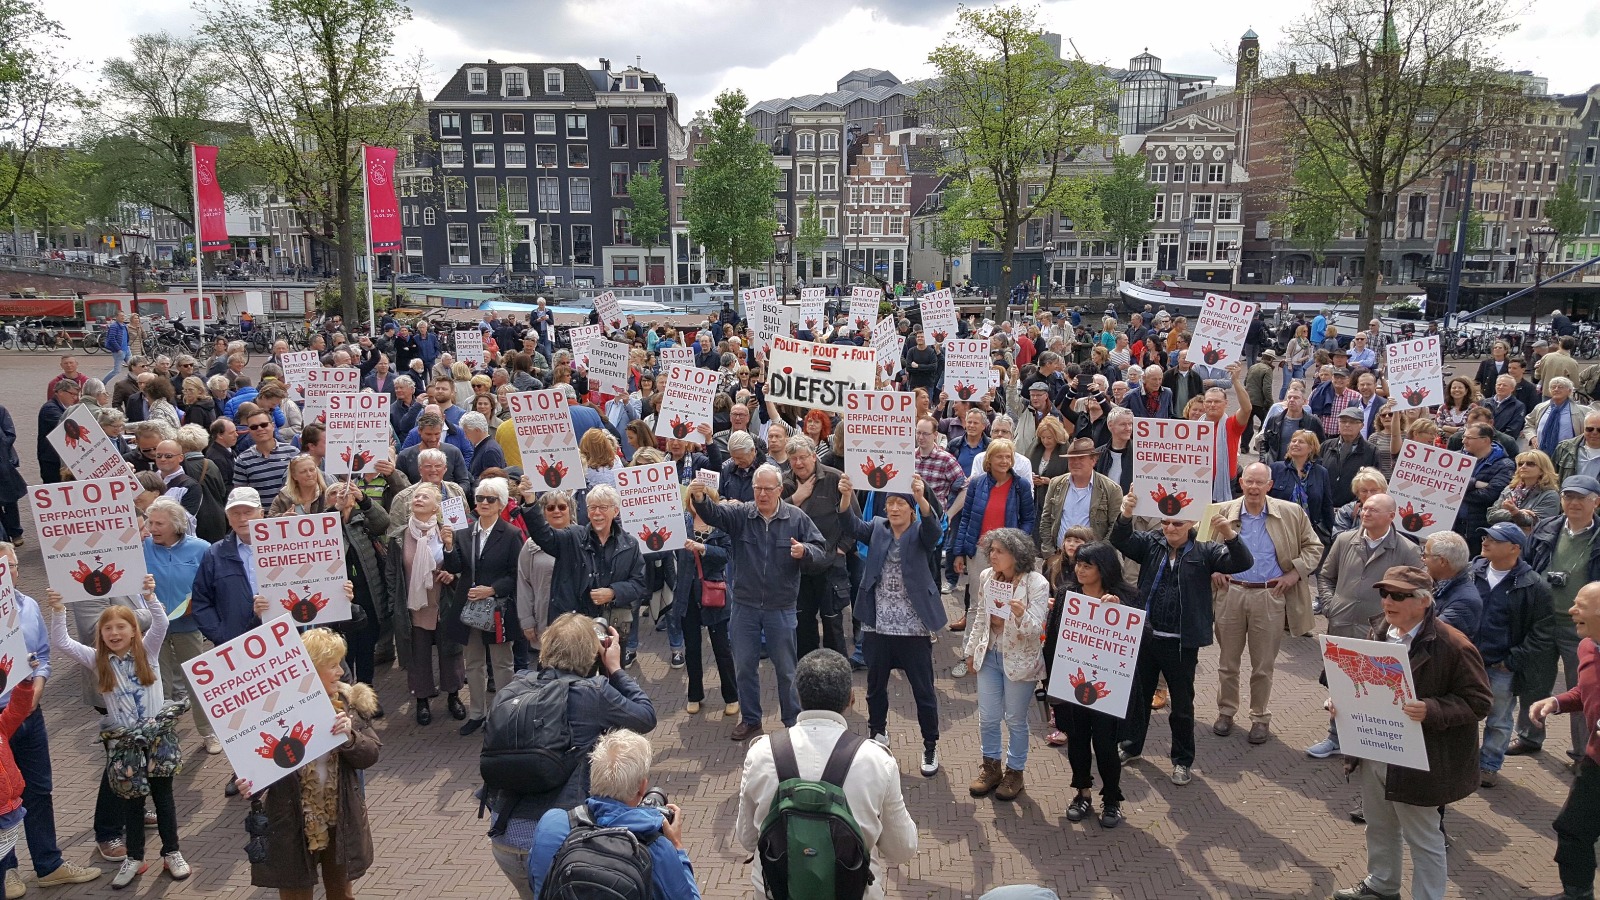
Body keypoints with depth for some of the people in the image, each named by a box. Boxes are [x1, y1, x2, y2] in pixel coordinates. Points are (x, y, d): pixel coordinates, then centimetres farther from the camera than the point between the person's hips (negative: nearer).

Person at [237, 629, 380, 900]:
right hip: (293, 826, -3)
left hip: (341, 823, 3)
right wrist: (251, 785, -29)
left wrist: (349, 737, -23)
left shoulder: (350, 702, -4)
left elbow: (371, 755, -4)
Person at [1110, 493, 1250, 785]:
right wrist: (1125, 516, -35)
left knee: (1182, 704, 10)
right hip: (1145, 636, 3)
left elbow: (1242, 563, -15)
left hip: (1182, 643, -2)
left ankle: (1182, 760, 26)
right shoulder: (1151, 543, 0)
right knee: (1137, 694, 17)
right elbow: (1121, 542, -13)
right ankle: (1131, 745, 36)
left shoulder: (1204, 551, -6)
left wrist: (1229, 535, -35)